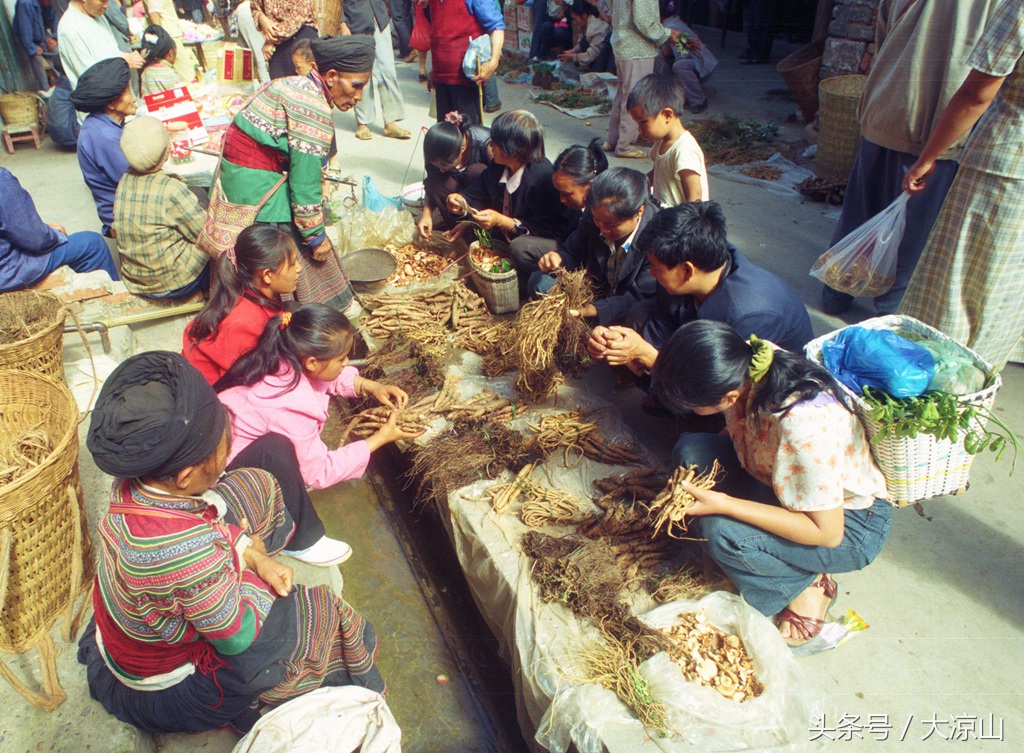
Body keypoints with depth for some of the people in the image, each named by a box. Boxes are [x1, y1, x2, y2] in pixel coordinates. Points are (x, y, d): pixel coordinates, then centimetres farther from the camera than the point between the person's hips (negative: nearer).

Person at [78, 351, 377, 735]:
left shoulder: (133, 482, -25)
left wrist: (255, 557, -12)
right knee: (330, 616, -3)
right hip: (164, 685, -7)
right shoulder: (191, 555, -47)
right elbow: (238, 639, -27)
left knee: (256, 485, 5)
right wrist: (250, 555, -12)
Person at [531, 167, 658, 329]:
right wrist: (559, 259, -21)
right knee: (539, 280, -10)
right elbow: (575, 253, 5)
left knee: (643, 315, -41)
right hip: (596, 293, 5)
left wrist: (595, 309, -37)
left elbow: (641, 296, -26)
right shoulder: (594, 215, -12)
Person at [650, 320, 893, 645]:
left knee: (720, 532, -30)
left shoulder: (804, 427, -40)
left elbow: (827, 533, -27)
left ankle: (806, 584, 0)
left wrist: (723, 504, -29)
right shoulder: (747, 361, -20)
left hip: (848, 523, -7)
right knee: (690, 449, -11)